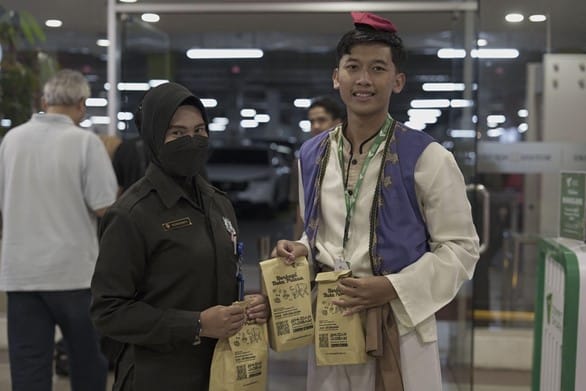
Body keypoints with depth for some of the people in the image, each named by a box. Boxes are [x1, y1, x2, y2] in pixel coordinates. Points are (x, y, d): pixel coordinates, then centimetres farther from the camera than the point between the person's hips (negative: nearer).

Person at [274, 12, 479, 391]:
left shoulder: (428, 158, -9)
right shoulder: (312, 155, 6)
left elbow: (460, 247, -7)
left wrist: (393, 287, -18)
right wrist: (302, 250, -3)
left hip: (399, 325, -4)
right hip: (328, 323, 4)